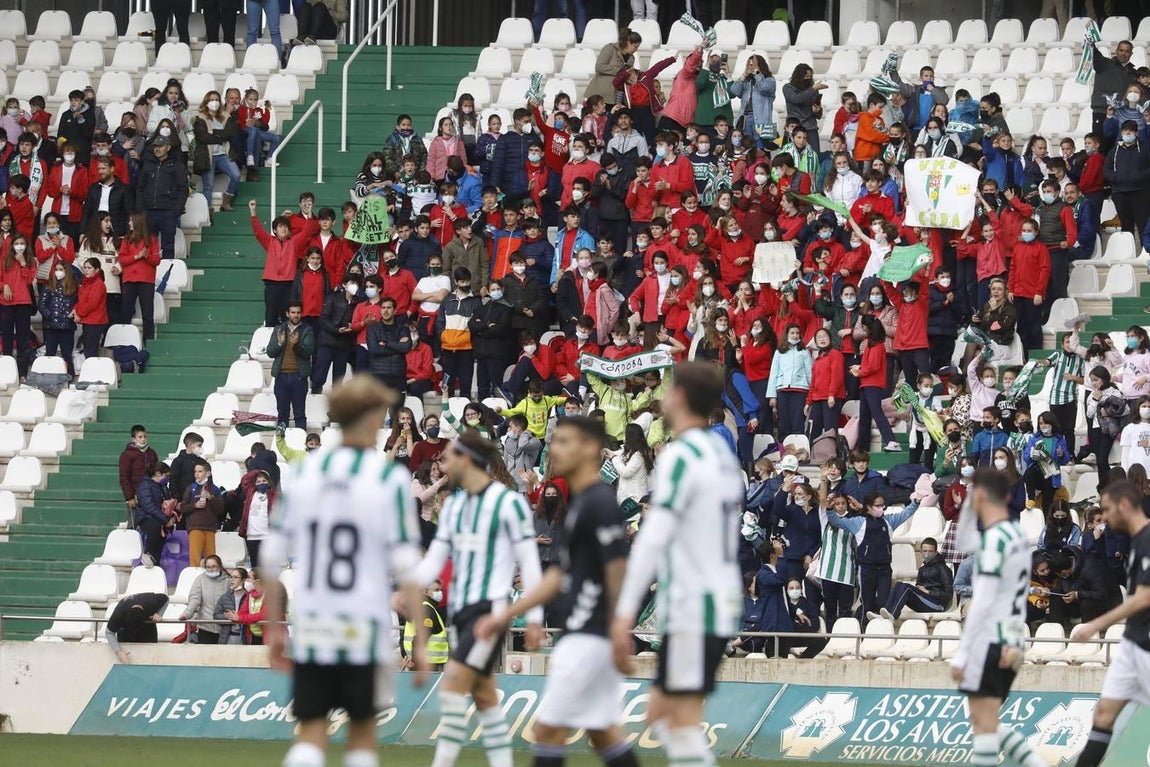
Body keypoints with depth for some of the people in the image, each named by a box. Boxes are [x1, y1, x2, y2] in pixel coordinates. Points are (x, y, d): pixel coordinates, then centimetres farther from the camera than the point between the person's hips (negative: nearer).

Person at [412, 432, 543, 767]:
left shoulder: (508, 502, -8)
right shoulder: (454, 505, 14)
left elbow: (528, 561, -8)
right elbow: (434, 560, 14)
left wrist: (534, 616, -10)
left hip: (491, 607, -8)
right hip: (462, 610, 8)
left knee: (453, 683, -17)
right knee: (483, 694, 8)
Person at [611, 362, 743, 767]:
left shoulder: (680, 455, -13)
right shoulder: (723, 454, 15)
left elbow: (652, 540, -20)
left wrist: (625, 614, -23)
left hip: (692, 609, -9)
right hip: (724, 604, 9)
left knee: (683, 722, -9)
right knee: (660, 713, 16)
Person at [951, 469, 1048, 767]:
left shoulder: (995, 539, -15)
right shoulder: (1018, 535, 13)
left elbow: (983, 602, -19)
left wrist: (961, 653, -17)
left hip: (990, 642, -9)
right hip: (1012, 645, 9)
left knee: (984, 724, -7)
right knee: (988, 723, 16)